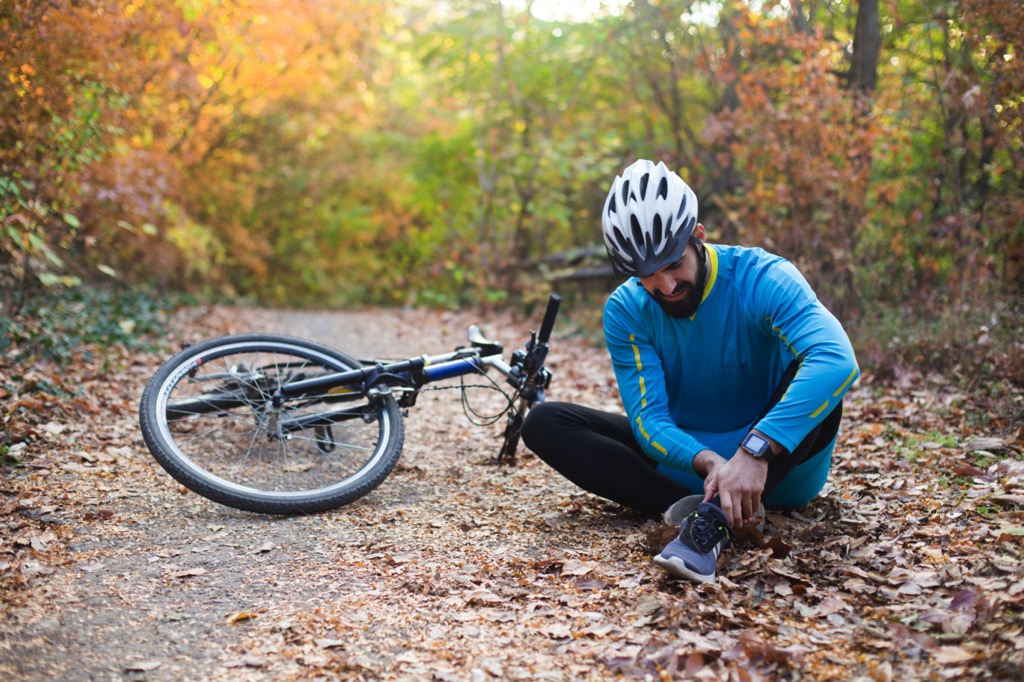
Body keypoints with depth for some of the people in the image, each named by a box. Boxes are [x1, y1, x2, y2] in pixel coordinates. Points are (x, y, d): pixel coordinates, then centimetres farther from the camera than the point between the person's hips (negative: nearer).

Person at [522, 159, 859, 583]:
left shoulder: (763, 280, -20)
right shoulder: (625, 312, -10)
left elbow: (837, 359, -38)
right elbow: (649, 419, -15)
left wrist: (754, 453, -48)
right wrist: (706, 461, -37)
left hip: (779, 464, -3)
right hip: (685, 461, 3)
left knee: (817, 375, -32)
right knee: (543, 422, -13)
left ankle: (713, 521, -44)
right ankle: (686, 505, -30)